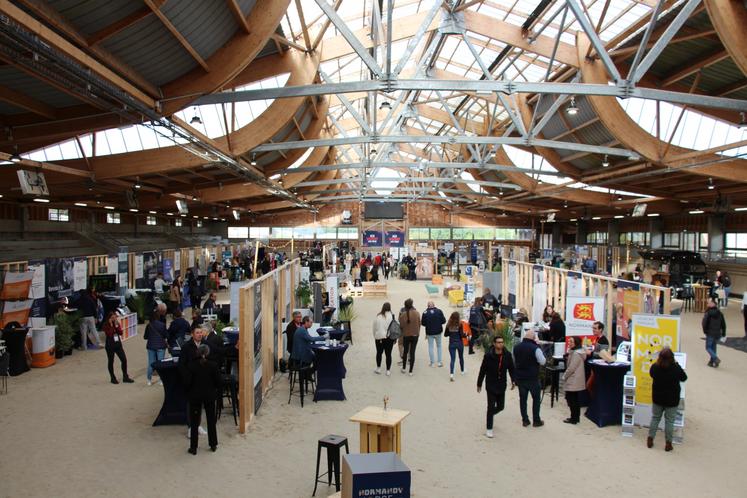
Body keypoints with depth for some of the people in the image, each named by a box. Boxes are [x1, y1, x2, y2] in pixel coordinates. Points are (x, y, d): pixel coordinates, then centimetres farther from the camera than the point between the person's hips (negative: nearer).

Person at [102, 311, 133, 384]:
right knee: (110, 361, 7)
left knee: (124, 359, 0)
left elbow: (120, 333, -4)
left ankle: (125, 377, 9)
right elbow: (109, 334, -21)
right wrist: (111, 325, -21)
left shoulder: (117, 323, 6)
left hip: (118, 344, 5)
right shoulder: (106, 325, -8)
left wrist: (117, 325, -12)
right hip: (110, 345, -4)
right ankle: (113, 378, 19)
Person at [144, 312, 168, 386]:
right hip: (161, 346, -1)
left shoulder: (148, 325, -4)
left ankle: (149, 380, 14)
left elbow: (145, 337, 3)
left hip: (151, 346, 1)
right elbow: (166, 335, -3)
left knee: (151, 363, 9)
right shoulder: (162, 325, -8)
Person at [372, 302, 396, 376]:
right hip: (389, 338, -2)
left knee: (379, 353, 18)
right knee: (388, 354, 7)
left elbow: (374, 328, 4)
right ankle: (388, 370, 13)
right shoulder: (391, 316, -10)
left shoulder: (378, 316, -3)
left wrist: (375, 337, 16)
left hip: (379, 338, 2)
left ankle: (378, 368, 26)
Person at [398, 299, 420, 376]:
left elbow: (401, 326, -9)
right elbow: (419, 324, -1)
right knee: (412, 352, 5)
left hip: (406, 335, 0)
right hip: (415, 335, 0)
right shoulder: (416, 313, -10)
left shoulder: (403, 314, -15)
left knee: (405, 351, 18)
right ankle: (411, 371, 7)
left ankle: (404, 368, 29)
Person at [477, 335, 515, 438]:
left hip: (502, 385, 4)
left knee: (500, 406, 12)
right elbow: (482, 370, -8)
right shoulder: (488, 355, -16)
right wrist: (479, 383, -2)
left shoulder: (507, 355, -7)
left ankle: (490, 415, 44)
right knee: (491, 407, -3)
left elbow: (511, 368, 5)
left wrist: (513, 380, -6)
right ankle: (489, 428, 11)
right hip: (491, 385, -4)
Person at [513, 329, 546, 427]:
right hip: (533, 378, -4)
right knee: (536, 399, 10)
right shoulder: (535, 348, -18)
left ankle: (525, 420, 16)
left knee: (522, 398, 12)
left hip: (520, 377, 5)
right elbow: (542, 361, -10)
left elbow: (514, 361, 13)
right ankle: (536, 420, 14)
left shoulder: (516, 347, 2)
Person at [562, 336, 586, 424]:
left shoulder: (576, 353, -20)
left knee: (571, 400, -3)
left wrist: (564, 377, -11)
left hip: (573, 381, -10)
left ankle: (574, 418, 2)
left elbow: (571, 368, -21)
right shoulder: (578, 352, 11)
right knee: (575, 400, 15)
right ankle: (576, 417, 22)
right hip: (576, 381, 10)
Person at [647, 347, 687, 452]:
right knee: (669, 421, 10)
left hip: (657, 398, 2)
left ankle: (650, 439, 22)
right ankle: (668, 444, 16)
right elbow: (684, 378, -3)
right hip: (672, 400, -2)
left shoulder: (655, 367, -16)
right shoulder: (676, 368, -23)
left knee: (655, 418, 17)